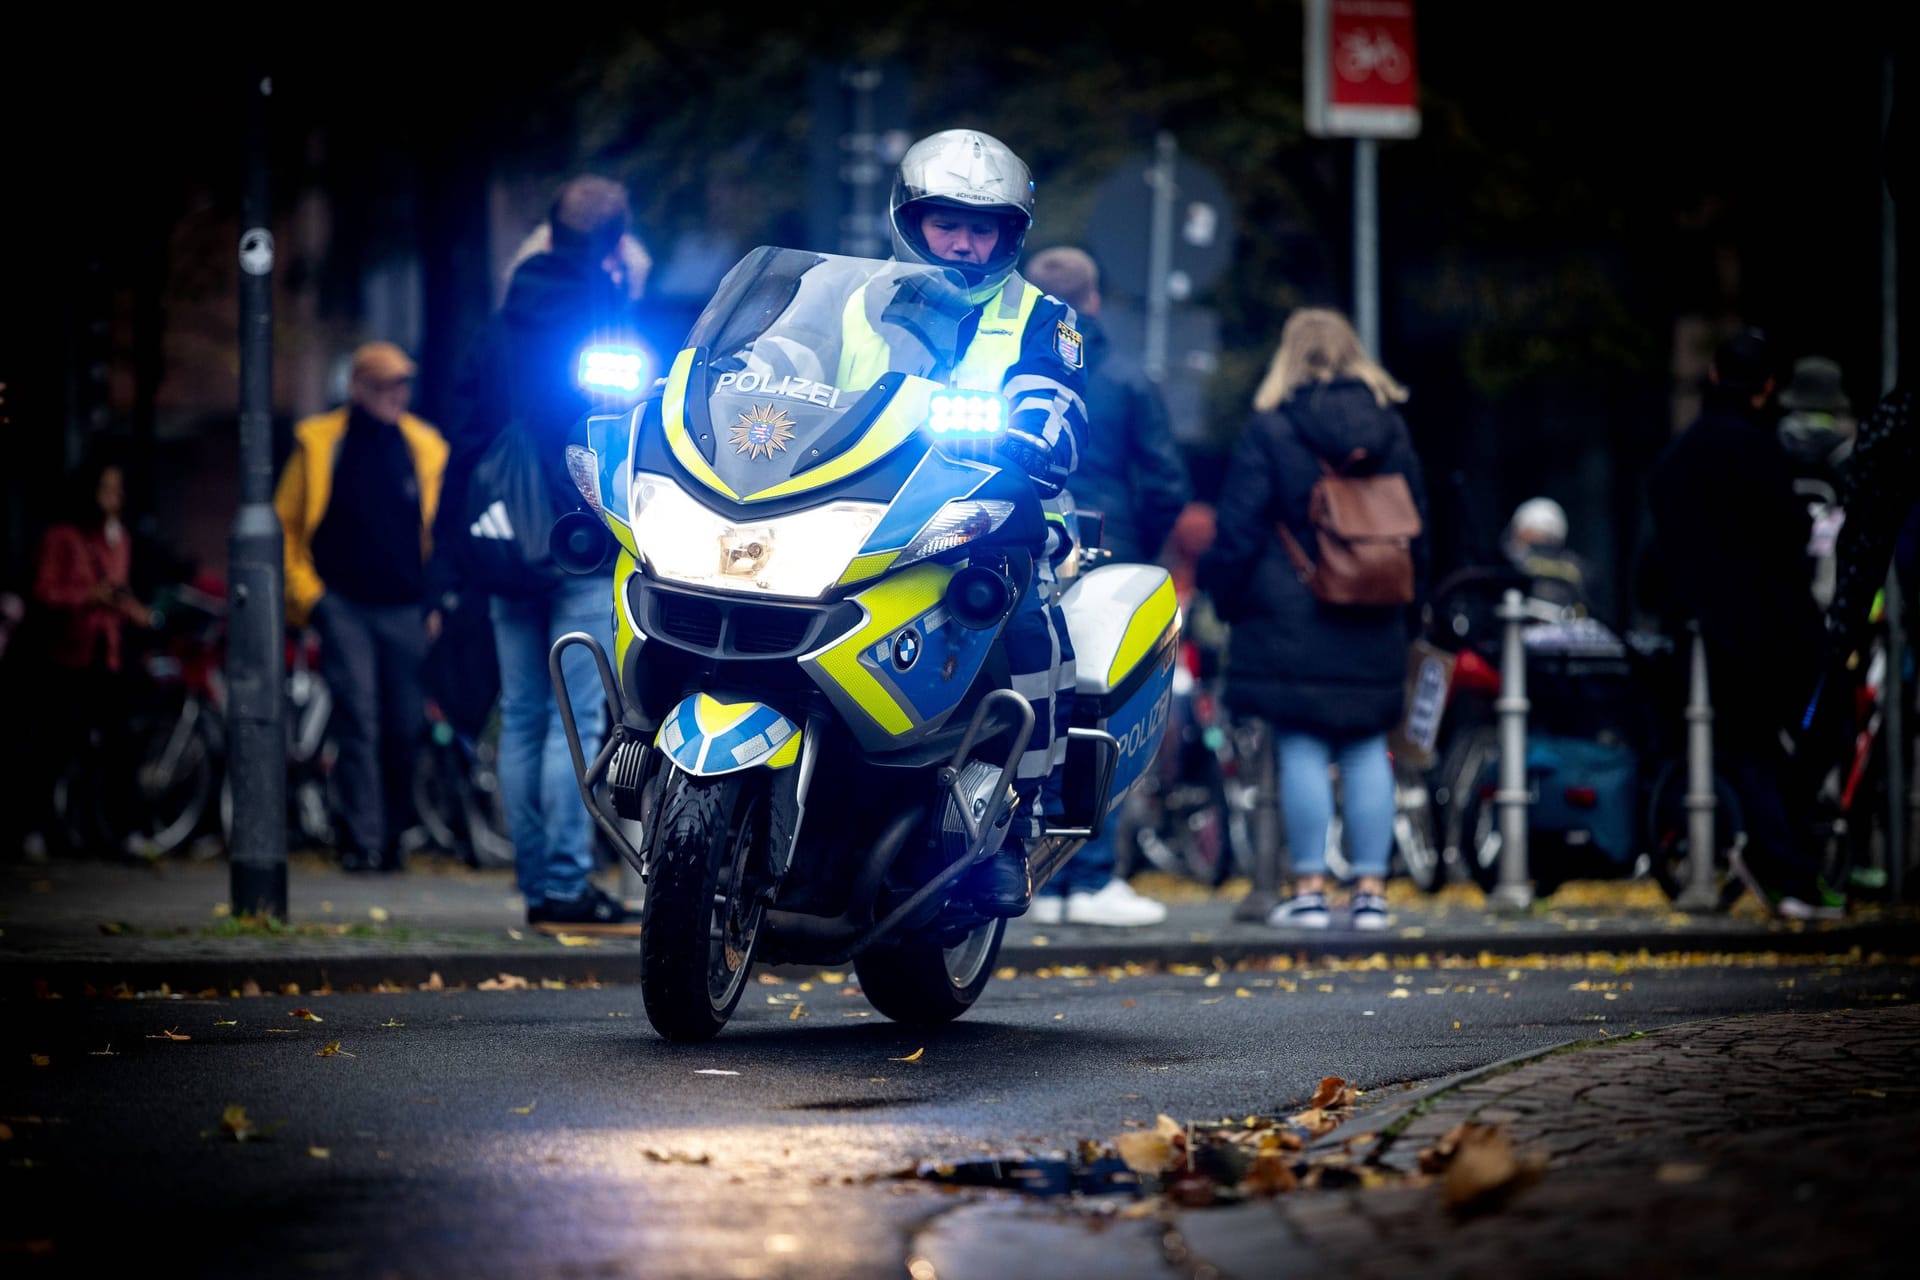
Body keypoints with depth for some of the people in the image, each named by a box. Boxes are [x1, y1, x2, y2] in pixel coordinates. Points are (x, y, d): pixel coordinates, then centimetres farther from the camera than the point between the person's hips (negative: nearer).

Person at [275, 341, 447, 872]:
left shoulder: (424, 447, 8)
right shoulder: (319, 442, 4)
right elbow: (286, 524, 9)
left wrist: (438, 601, 8)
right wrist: (305, 594, 0)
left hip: (406, 610, 2)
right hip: (343, 605, -2)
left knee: (404, 729, 2)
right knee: (358, 720, -11)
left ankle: (390, 838, 19)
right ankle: (362, 840, -9)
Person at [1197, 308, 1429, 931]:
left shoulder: (1269, 431, -5)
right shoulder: (1391, 430, 8)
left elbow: (1238, 533, -5)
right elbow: (1417, 530, 14)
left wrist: (1223, 593, 9)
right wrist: (1409, 610, 22)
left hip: (1290, 619, -4)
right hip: (1373, 624, 4)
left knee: (1301, 748, -2)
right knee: (1366, 751, 7)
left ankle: (1309, 888, -3)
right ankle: (1370, 887, 6)